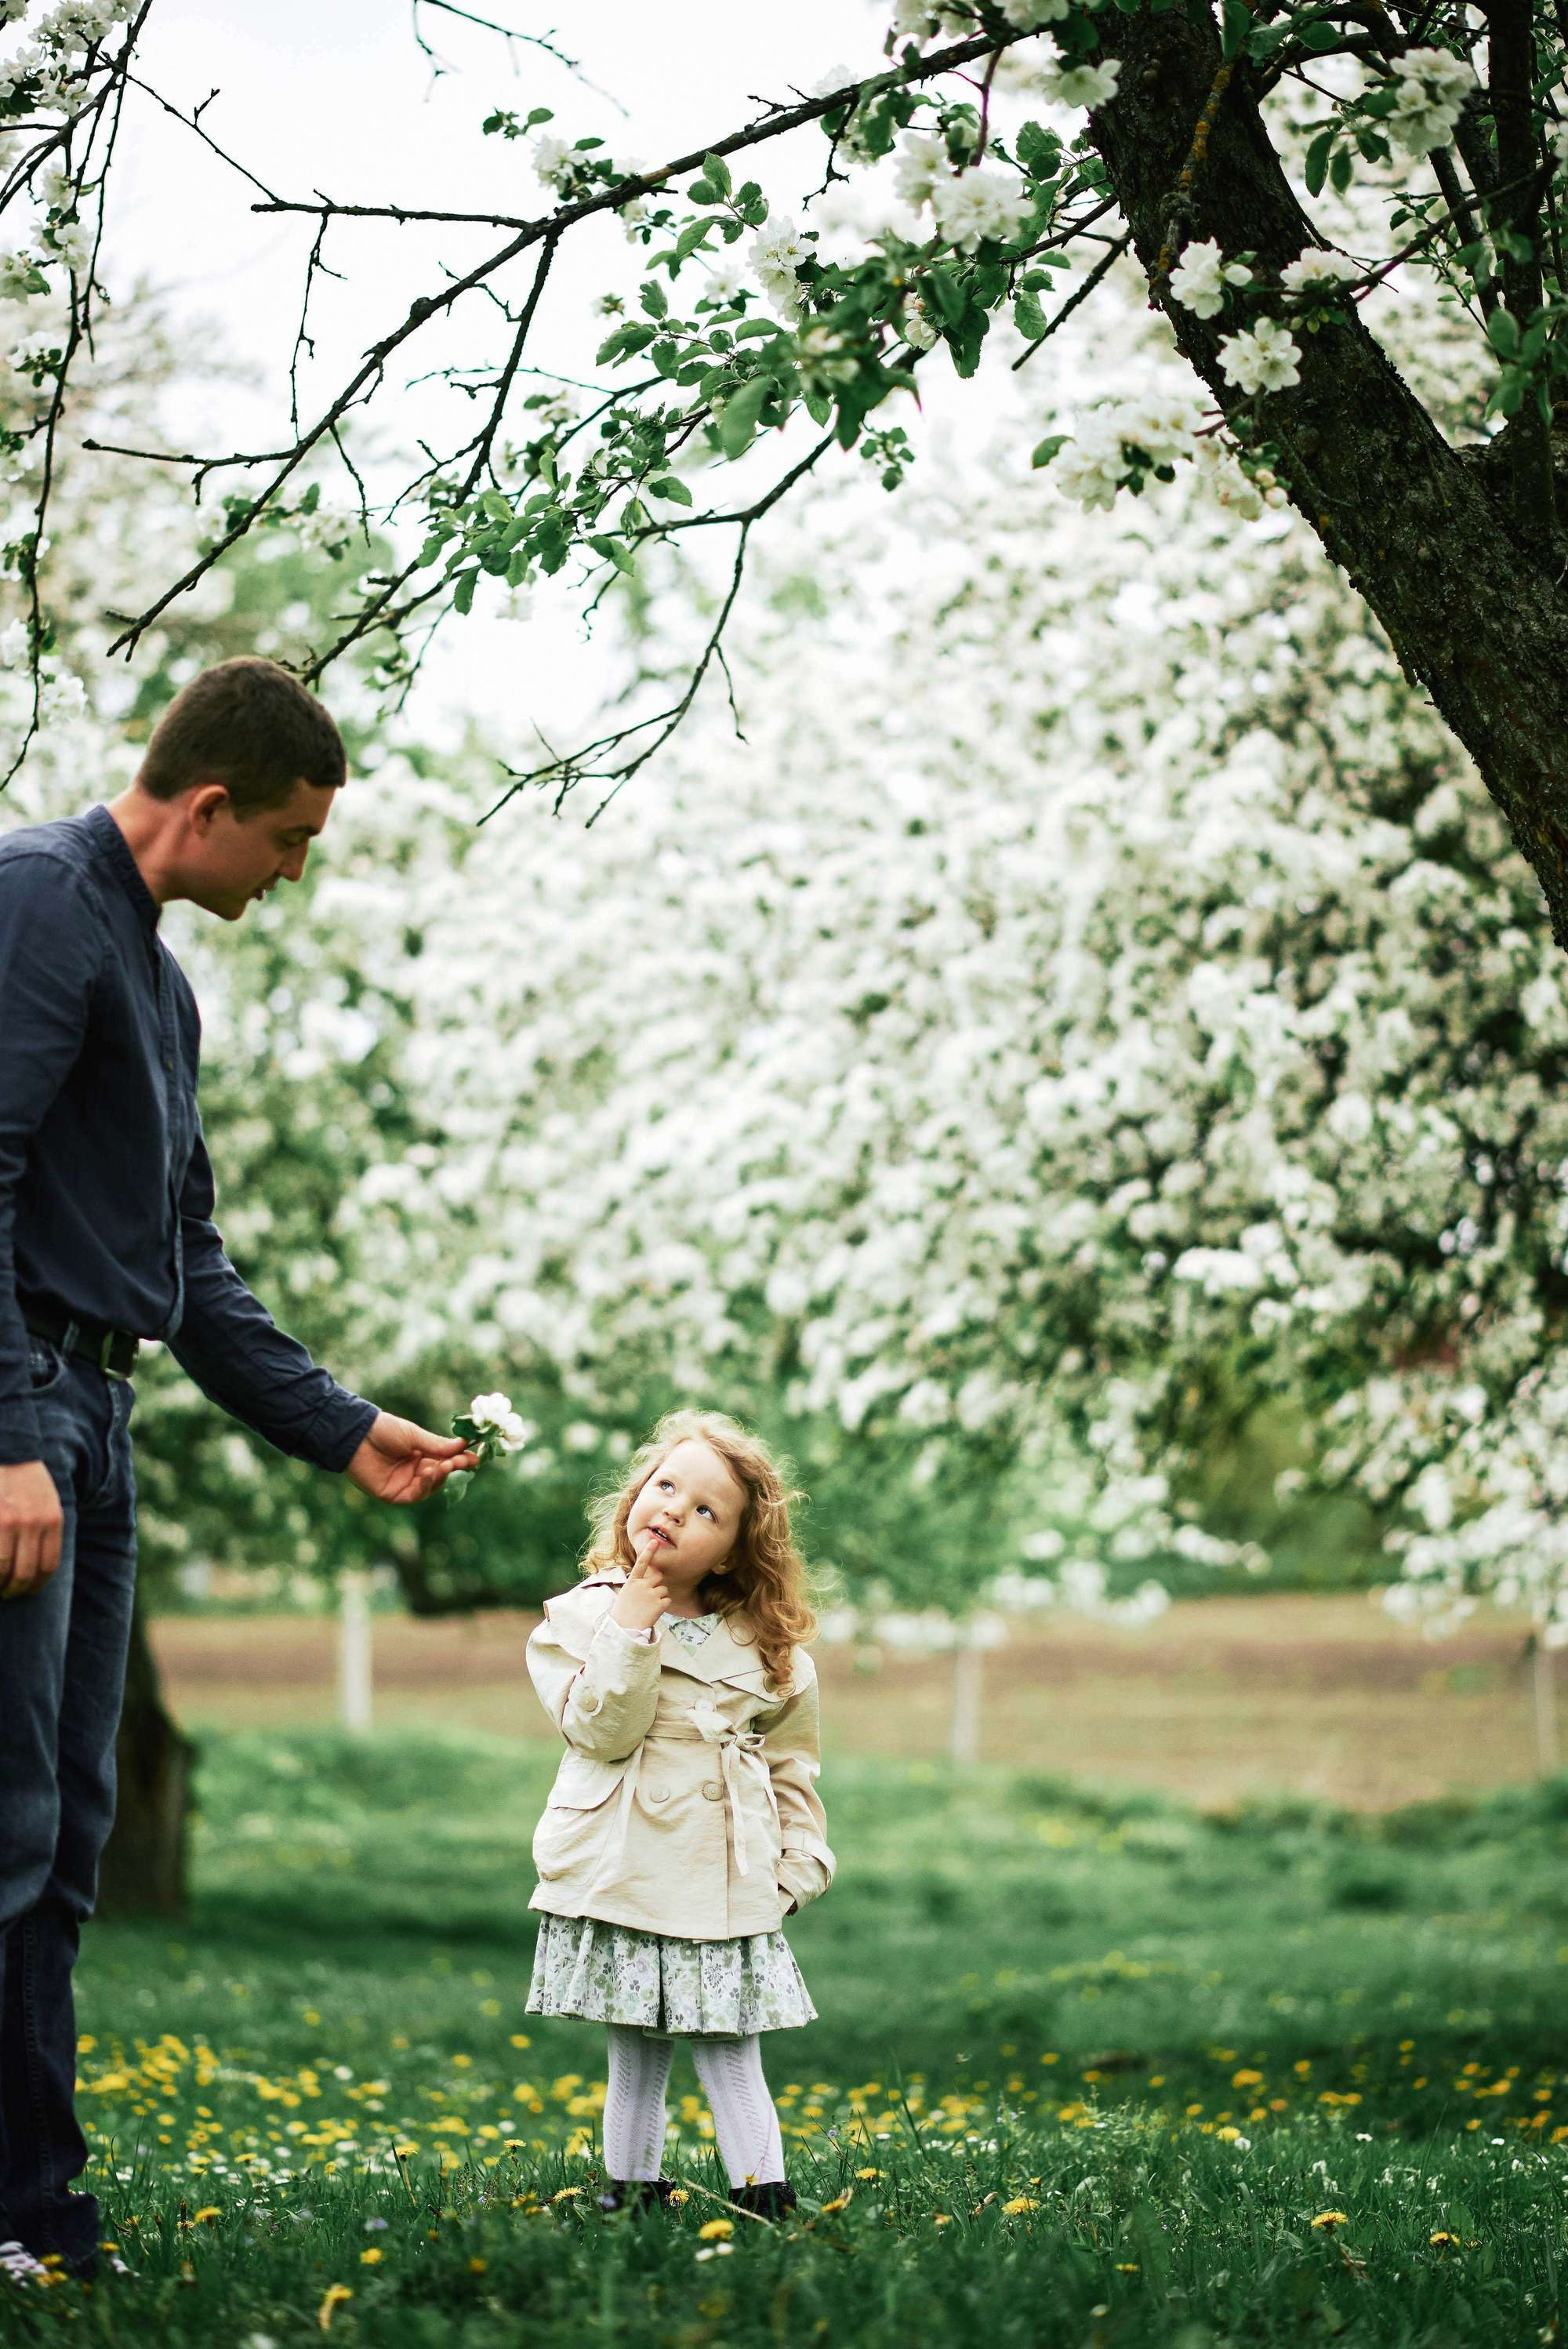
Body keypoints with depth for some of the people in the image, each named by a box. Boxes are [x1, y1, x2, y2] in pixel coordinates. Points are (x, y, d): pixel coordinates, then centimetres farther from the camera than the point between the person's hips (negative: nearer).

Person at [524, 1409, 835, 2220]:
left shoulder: (767, 1650, 6)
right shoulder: (579, 1619, 0)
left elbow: (791, 1767, 15)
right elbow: (601, 1730, -13)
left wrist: (797, 1868, 7)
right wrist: (632, 1626, -17)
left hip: (725, 1888, 1)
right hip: (621, 1874, -1)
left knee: (728, 2054, -2)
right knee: (635, 2055, 8)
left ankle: (763, 2194, 3)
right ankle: (633, 2185, 20)